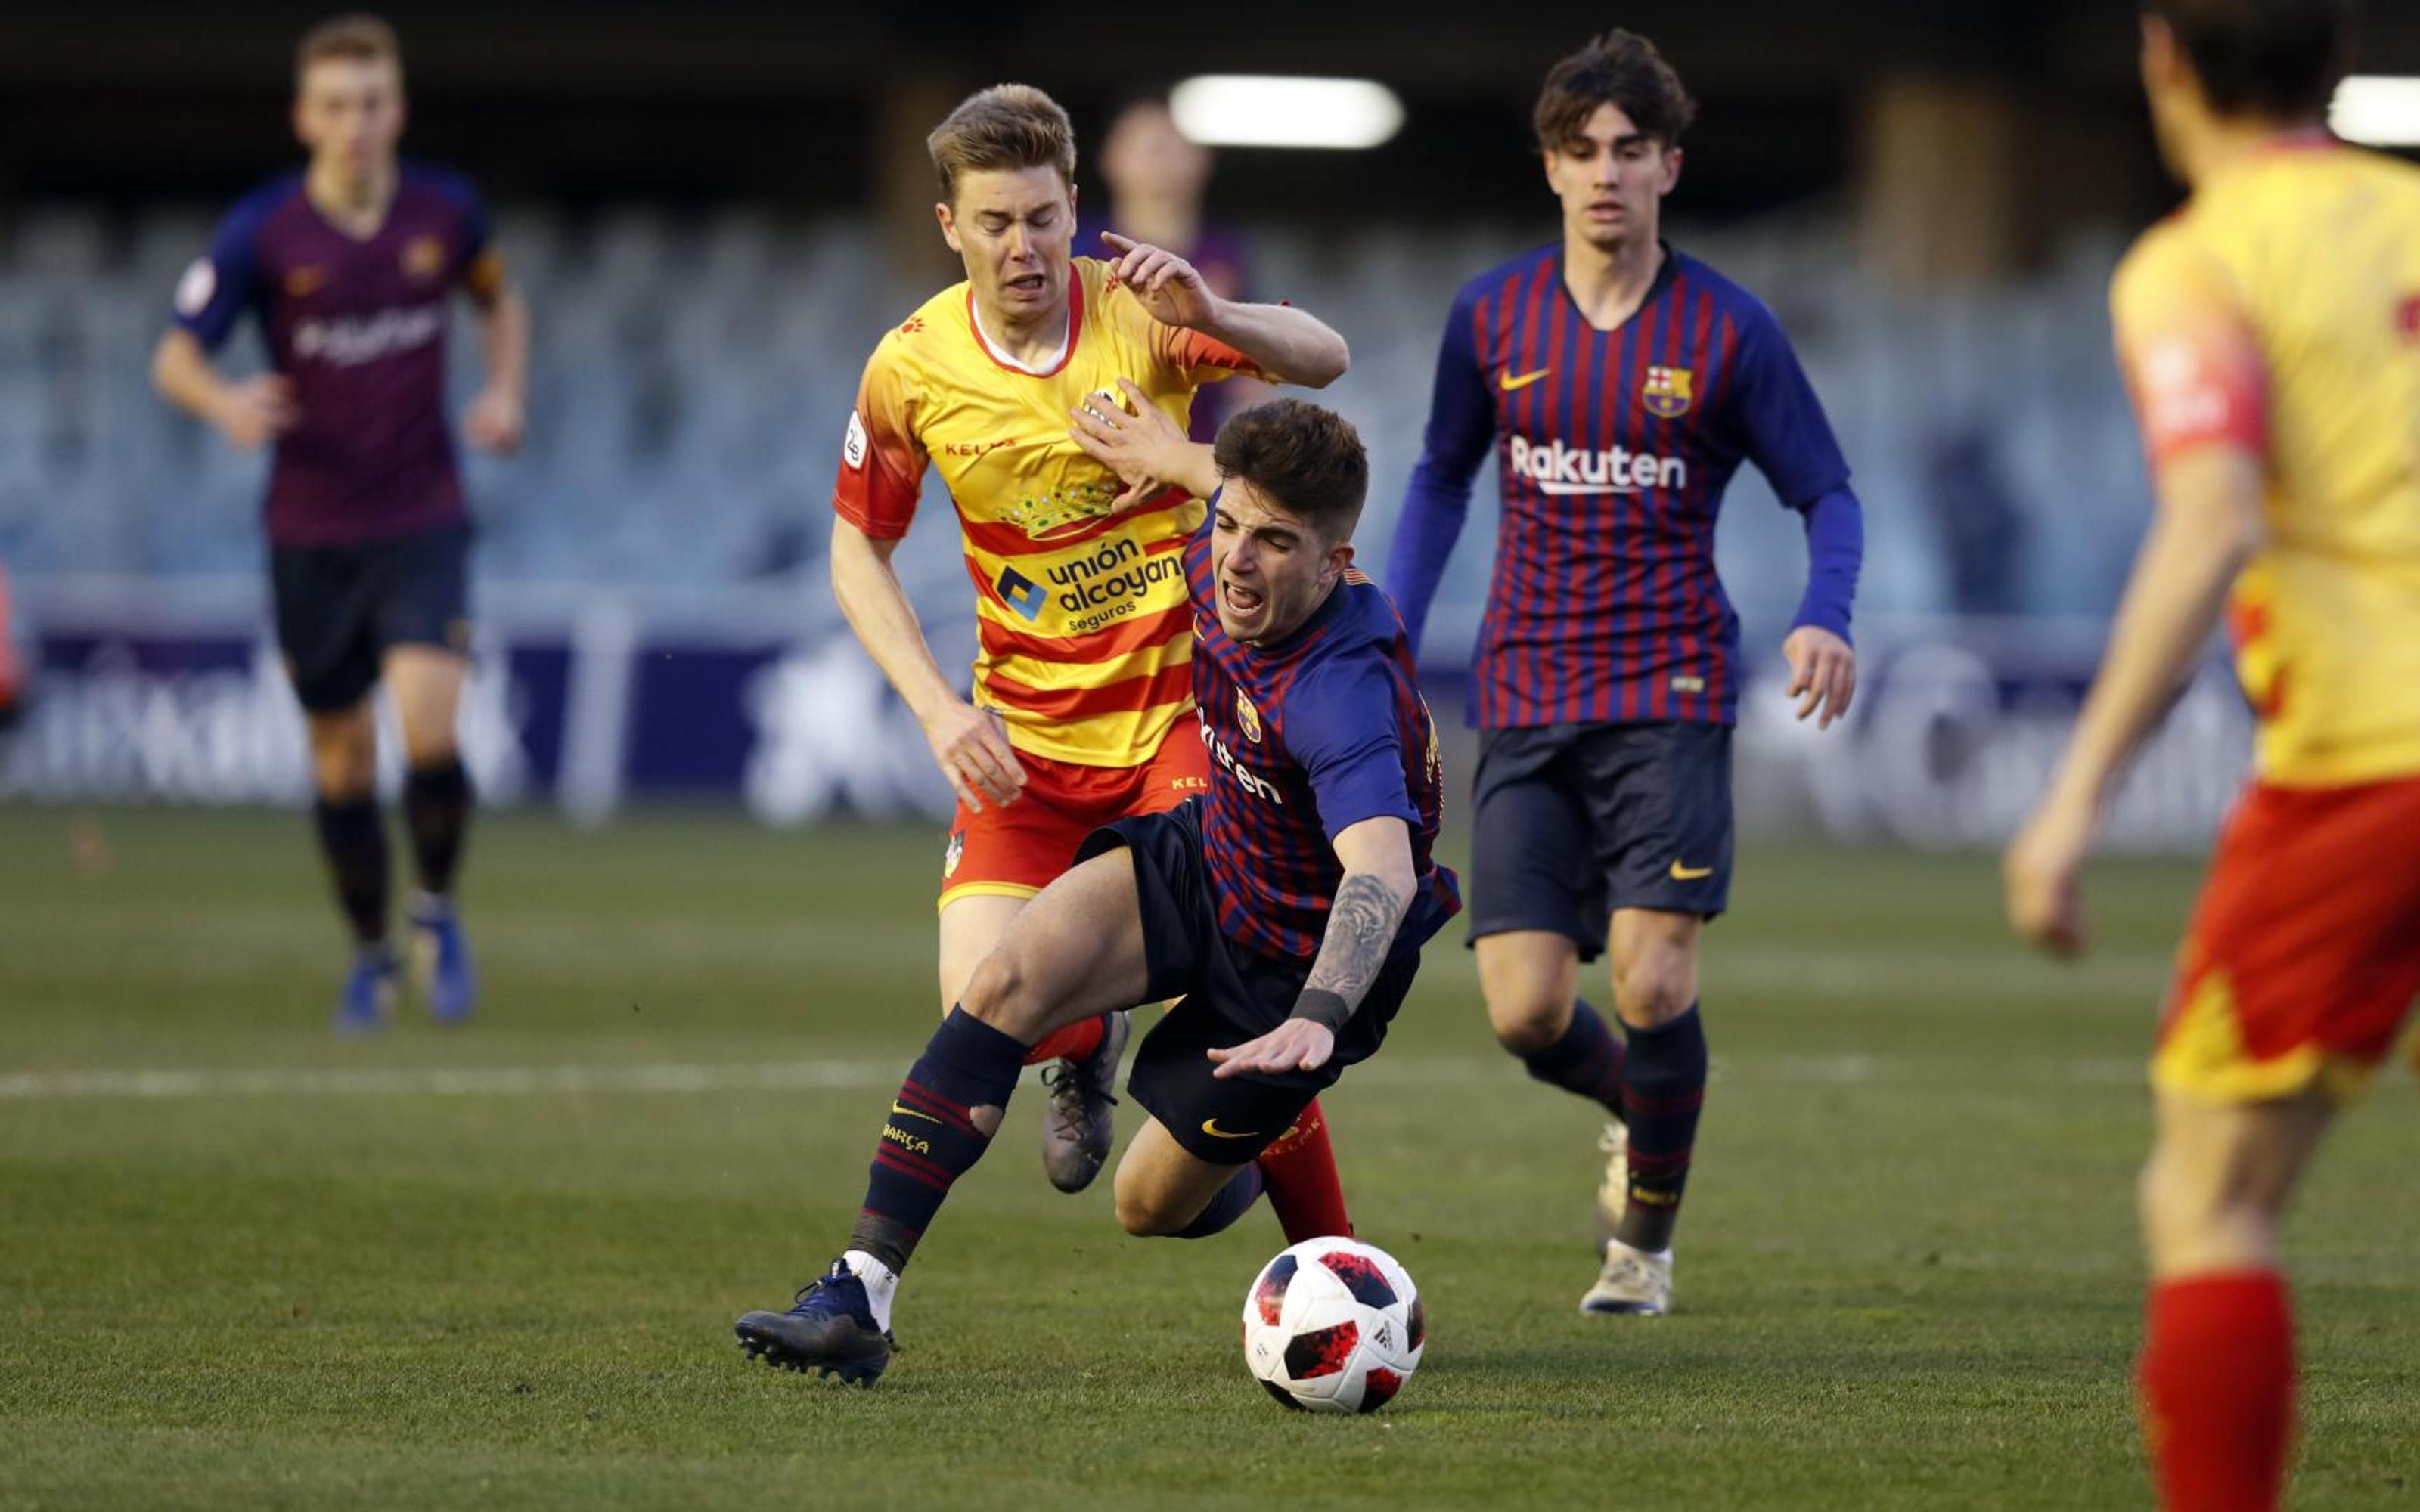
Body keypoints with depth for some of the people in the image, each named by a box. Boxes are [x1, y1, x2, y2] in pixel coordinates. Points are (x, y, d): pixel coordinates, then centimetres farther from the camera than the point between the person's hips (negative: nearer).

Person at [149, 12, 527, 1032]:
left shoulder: (445, 210, -2)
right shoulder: (261, 232, -8)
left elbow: (499, 301, 18)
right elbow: (175, 356, -6)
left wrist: (505, 393, 0)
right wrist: (224, 402, -28)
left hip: (422, 524, 0)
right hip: (310, 534, 0)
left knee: (428, 729, -19)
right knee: (341, 757, 7)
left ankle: (438, 910, 8)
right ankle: (371, 957, 28)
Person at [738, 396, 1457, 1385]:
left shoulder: (1338, 692, -39)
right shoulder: (1218, 566, -16)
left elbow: (1383, 871, -55)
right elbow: (1259, 497, 11)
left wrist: (1317, 1019, -69)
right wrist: (1178, 459, 26)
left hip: (1304, 961, -6)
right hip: (1200, 858, 6)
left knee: (1152, 1206, 3)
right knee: (1011, 978, -22)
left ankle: (1258, 1170, 43)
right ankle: (862, 1288, -25)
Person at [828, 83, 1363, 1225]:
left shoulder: (1140, 314, -11)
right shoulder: (911, 368, -6)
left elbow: (1323, 360, -22)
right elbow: (859, 550, 5)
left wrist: (1211, 317, -43)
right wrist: (938, 706, -8)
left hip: (1179, 709, -2)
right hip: (1024, 734, 2)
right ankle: (1088, 1049, 25)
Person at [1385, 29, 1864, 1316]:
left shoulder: (1726, 330, -3)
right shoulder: (1491, 318, 5)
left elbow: (1826, 493, 3)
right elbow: (1442, 479, 19)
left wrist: (1823, 619, -16)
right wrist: (1391, 638, 8)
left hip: (1669, 697, -2)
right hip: (1526, 707, 3)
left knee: (1652, 982, -16)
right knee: (1525, 1012, -6)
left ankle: (1645, 1236, 9)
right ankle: (1636, 1108, 30)